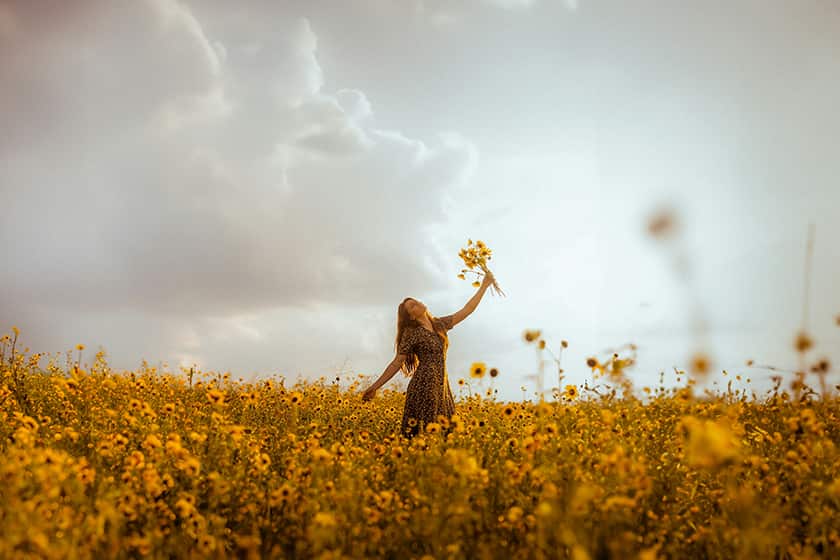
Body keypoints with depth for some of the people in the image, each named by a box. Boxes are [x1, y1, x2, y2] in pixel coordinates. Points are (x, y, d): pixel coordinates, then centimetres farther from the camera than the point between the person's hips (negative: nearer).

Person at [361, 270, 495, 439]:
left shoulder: (440, 324, 14)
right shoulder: (412, 334, -2)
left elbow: (466, 310, 16)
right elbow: (396, 363, -2)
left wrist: (484, 286, 15)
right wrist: (374, 387, -7)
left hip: (441, 386, 6)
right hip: (423, 386, -6)